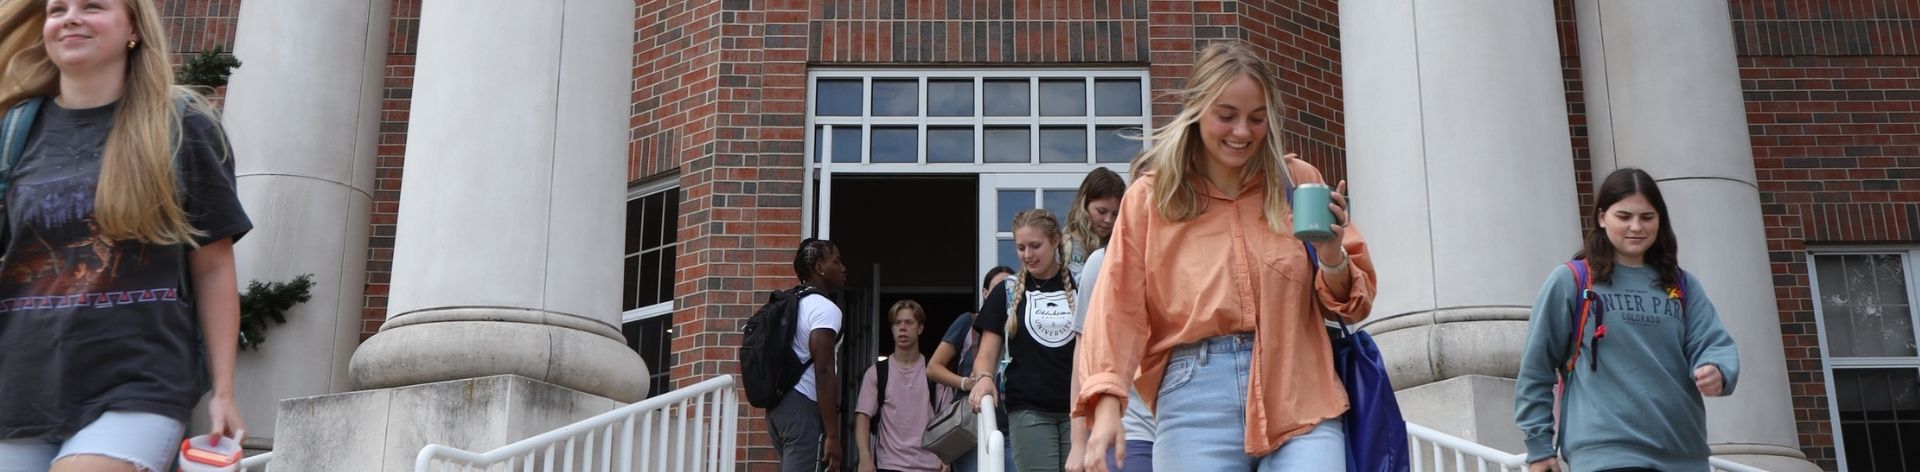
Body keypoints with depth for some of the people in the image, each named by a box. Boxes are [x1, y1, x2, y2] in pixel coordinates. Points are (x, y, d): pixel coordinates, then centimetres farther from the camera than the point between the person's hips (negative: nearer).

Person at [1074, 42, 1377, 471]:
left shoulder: (1299, 182, 8)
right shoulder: (1150, 197, 4)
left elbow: (1349, 304, 13)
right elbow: (1120, 306, 1)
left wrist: (1332, 255, -9)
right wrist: (1107, 405, -11)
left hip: (1299, 396, 1)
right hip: (1196, 400, -1)